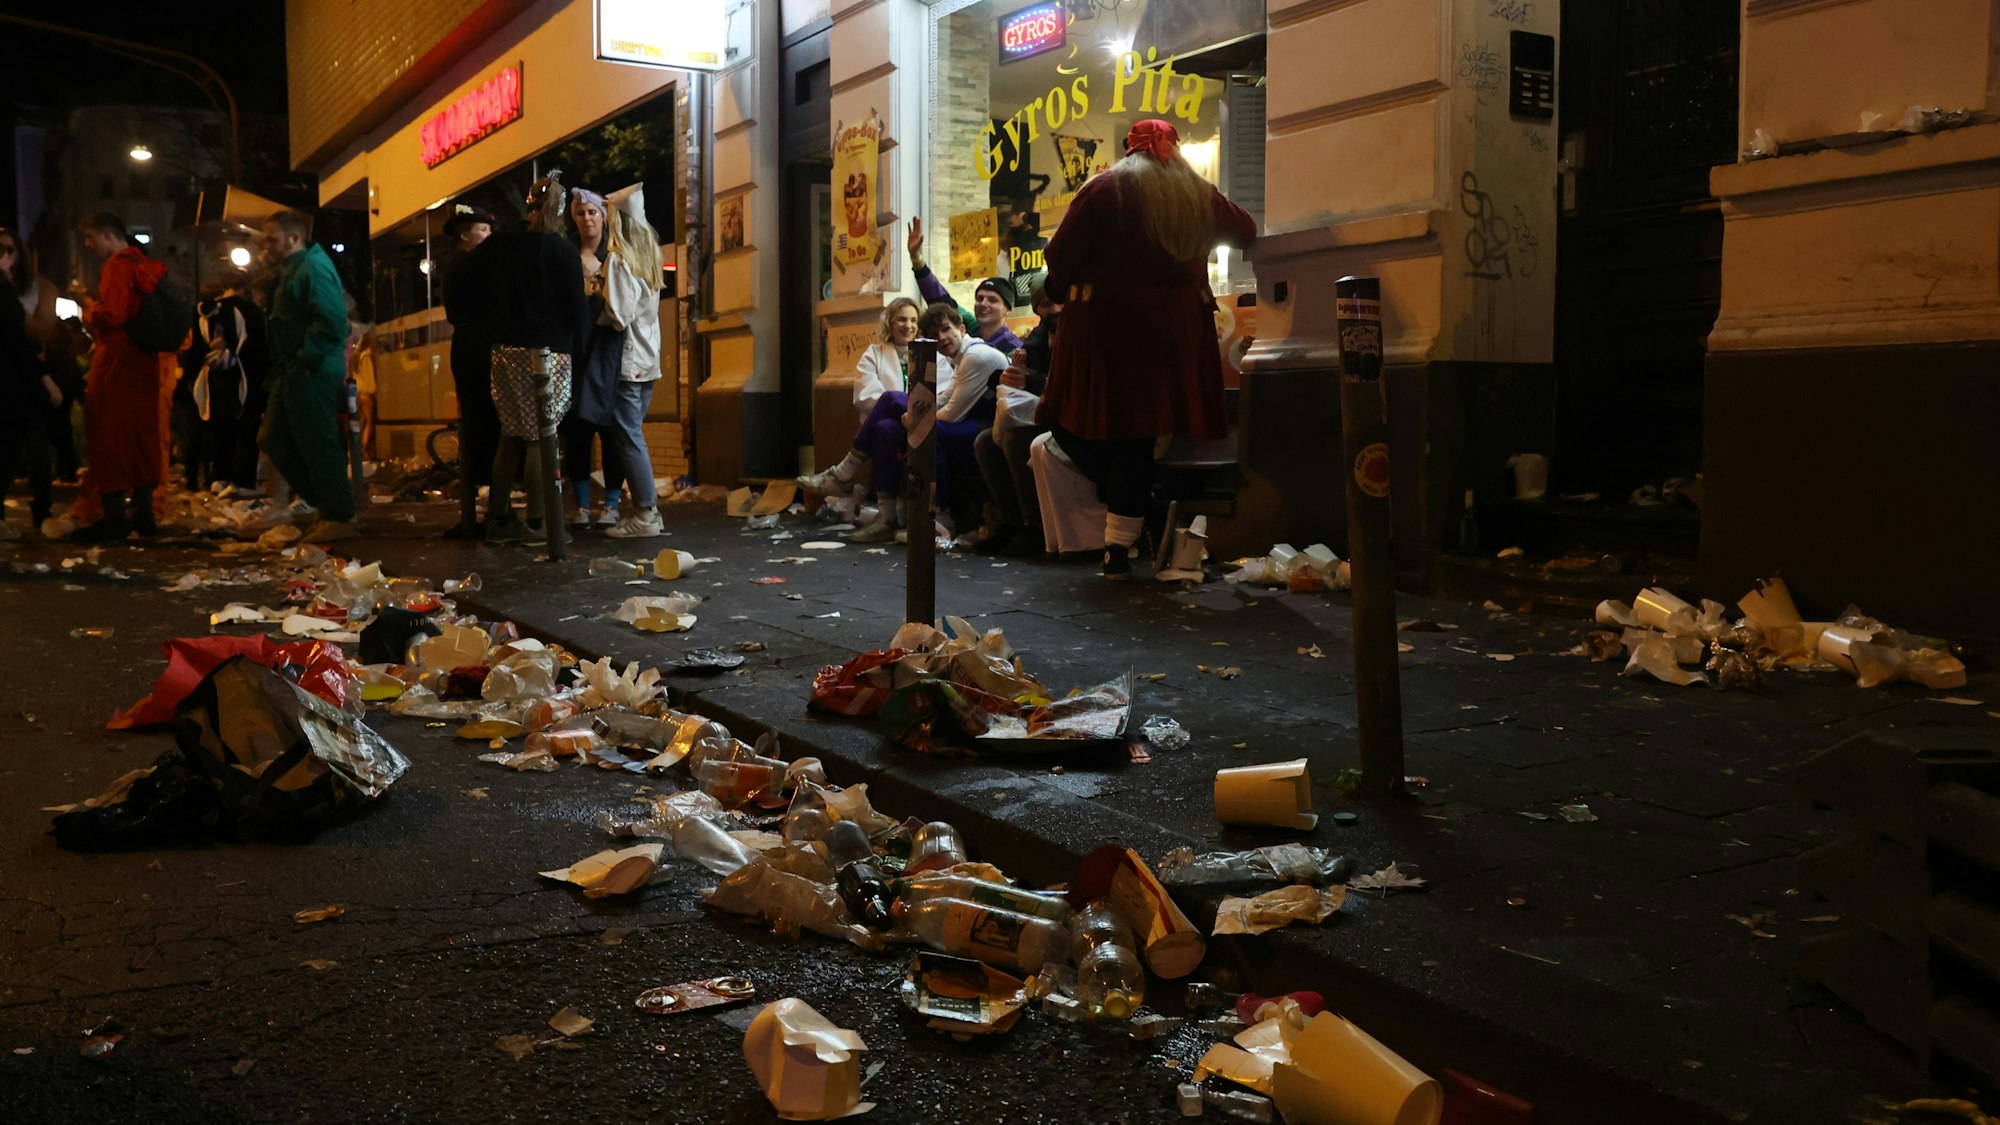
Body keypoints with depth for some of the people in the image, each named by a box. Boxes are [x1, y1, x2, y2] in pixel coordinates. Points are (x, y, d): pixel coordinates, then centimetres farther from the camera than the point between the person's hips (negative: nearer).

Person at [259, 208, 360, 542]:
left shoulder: (314, 267, -12)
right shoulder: (291, 270, 20)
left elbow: (331, 321, -25)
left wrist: (307, 359, -21)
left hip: (311, 374, -11)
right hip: (290, 375, 11)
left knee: (317, 446, -7)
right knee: (277, 442, 13)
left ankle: (339, 518, 2)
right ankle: (327, 502, 19)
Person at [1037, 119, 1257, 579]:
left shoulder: (1105, 189, -4)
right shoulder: (1201, 195, 8)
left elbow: (1059, 254, -9)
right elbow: (1248, 231, 26)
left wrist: (1060, 291, 10)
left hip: (1105, 327, -4)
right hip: (1172, 333, 4)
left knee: (1076, 422, 9)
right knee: (1138, 435, 6)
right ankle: (1119, 549, 6)